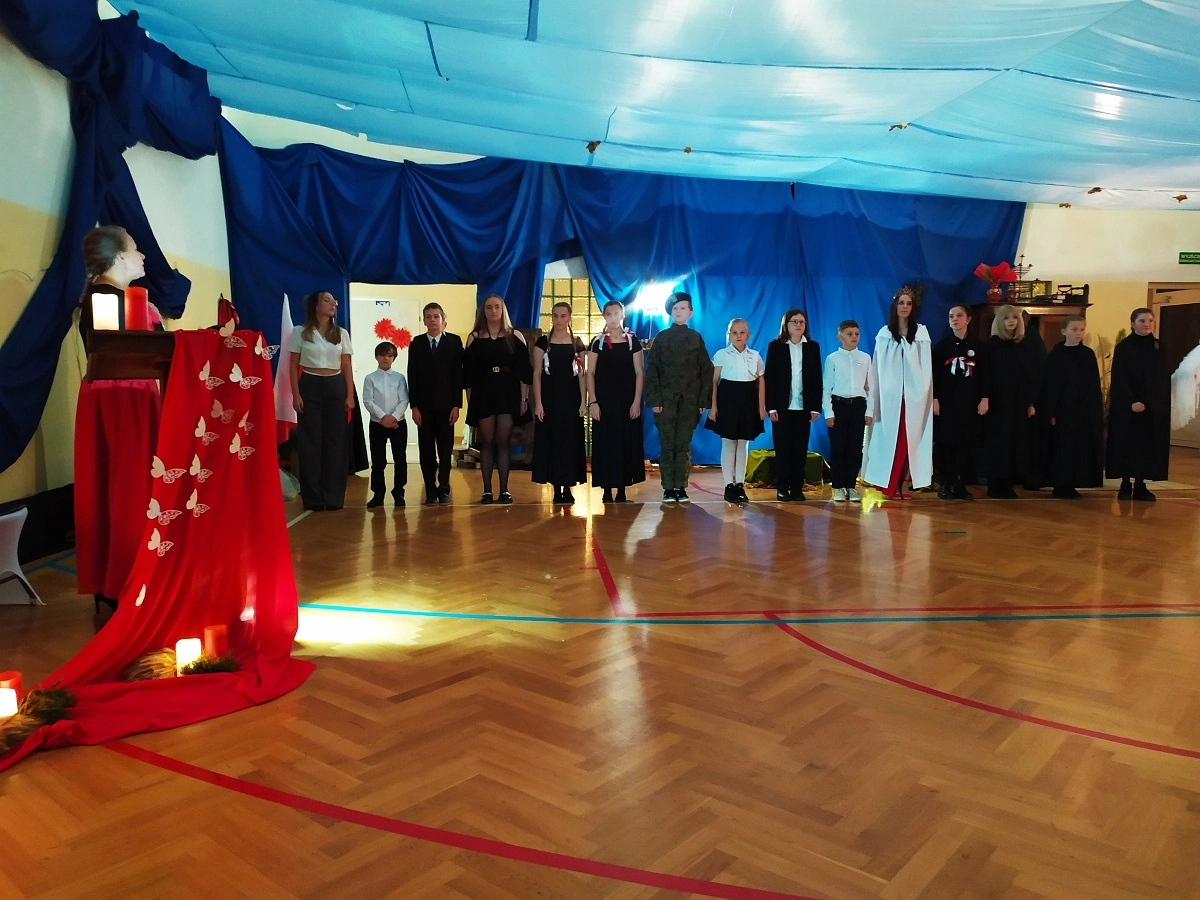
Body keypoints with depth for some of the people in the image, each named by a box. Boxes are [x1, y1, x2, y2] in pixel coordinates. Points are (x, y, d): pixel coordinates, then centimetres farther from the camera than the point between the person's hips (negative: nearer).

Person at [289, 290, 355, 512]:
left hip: (335, 387, 2)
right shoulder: (300, 332, 1)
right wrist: (295, 394, -7)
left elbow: (347, 367, 7)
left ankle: (334, 496, 10)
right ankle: (313, 497, 7)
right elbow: (293, 366, 1)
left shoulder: (341, 334, 8)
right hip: (310, 387, -2)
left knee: (336, 441, 2)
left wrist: (350, 395, 0)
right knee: (310, 442, 0)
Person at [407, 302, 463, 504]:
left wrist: (456, 405, -7)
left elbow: (458, 374, -1)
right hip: (424, 405, 1)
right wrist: (414, 406, -5)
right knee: (426, 451, 3)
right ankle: (431, 491, 10)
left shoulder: (454, 342, 2)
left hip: (446, 405, -1)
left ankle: (444, 489, 11)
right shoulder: (416, 343, 6)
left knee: (445, 450, 3)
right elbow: (412, 377, 3)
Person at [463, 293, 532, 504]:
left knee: (503, 442, 0)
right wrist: (469, 401, 0)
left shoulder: (515, 336, 5)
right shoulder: (474, 338, 6)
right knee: (486, 442, 3)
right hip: (483, 394, 1)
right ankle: (487, 490, 7)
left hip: (508, 394, 0)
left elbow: (524, 370, 3)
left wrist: (524, 398, -3)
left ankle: (504, 490, 4)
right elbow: (468, 373, 5)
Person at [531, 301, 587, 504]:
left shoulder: (577, 343, 6)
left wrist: (583, 402, -2)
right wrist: (538, 402, -9)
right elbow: (537, 373, -1)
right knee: (550, 440, -1)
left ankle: (567, 488, 9)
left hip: (571, 396, 1)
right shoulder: (543, 342, 2)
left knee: (570, 440, 1)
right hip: (549, 395, -1)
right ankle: (556, 488, 6)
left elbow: (581, 375, 6)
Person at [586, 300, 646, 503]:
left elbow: (639, 373, 2)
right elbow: (590, 373, 2)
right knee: (605, 443, 0)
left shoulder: (633, 340, 4)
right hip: (604, 400, 0)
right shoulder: (598, 341, 4)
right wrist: (593, 402, -7)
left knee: (626, 443, 3)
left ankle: (621, 489, 11)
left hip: (627, 401, 0)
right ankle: (607, 490, 6)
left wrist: (637, 401, -6)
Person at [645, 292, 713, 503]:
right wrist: (654, 399, -7)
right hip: (666, 399, 0)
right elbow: (652, 370, 2)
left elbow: (706, 370, 6)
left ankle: (681, 487, 6)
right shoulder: (662, 337, 7)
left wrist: (704, 400, -2)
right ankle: (668, 488, 2)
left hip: (690, 400, 1)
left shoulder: (696, 338, 9)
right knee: (667, 444, -1)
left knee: (684, 445, 1)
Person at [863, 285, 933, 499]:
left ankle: (901, 484, 7)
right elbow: (878, 369, 3)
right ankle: (889, 485, 1)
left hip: (913, 396, 1)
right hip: (891, 395, -1)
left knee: (909, 441, 1)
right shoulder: (884, 334, 6)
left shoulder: (921, 333, 8)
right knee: (890, 440, -3)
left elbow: (926, 366, 6)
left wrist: (926, 394, -1)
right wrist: (877, 398, -4)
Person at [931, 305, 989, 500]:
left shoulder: (977, 346, 9)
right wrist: (934, 398, -8)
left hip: (970, 403, 2)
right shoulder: (941, 345, 3)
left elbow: (984, 374, 9)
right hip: (946, 401, -2)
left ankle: (961, 485, 7)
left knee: (967, 444, 0)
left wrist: (984, 398, 1)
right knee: (945, 444, -2)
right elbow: (934, 374, 0)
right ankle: (945, 484, 6)